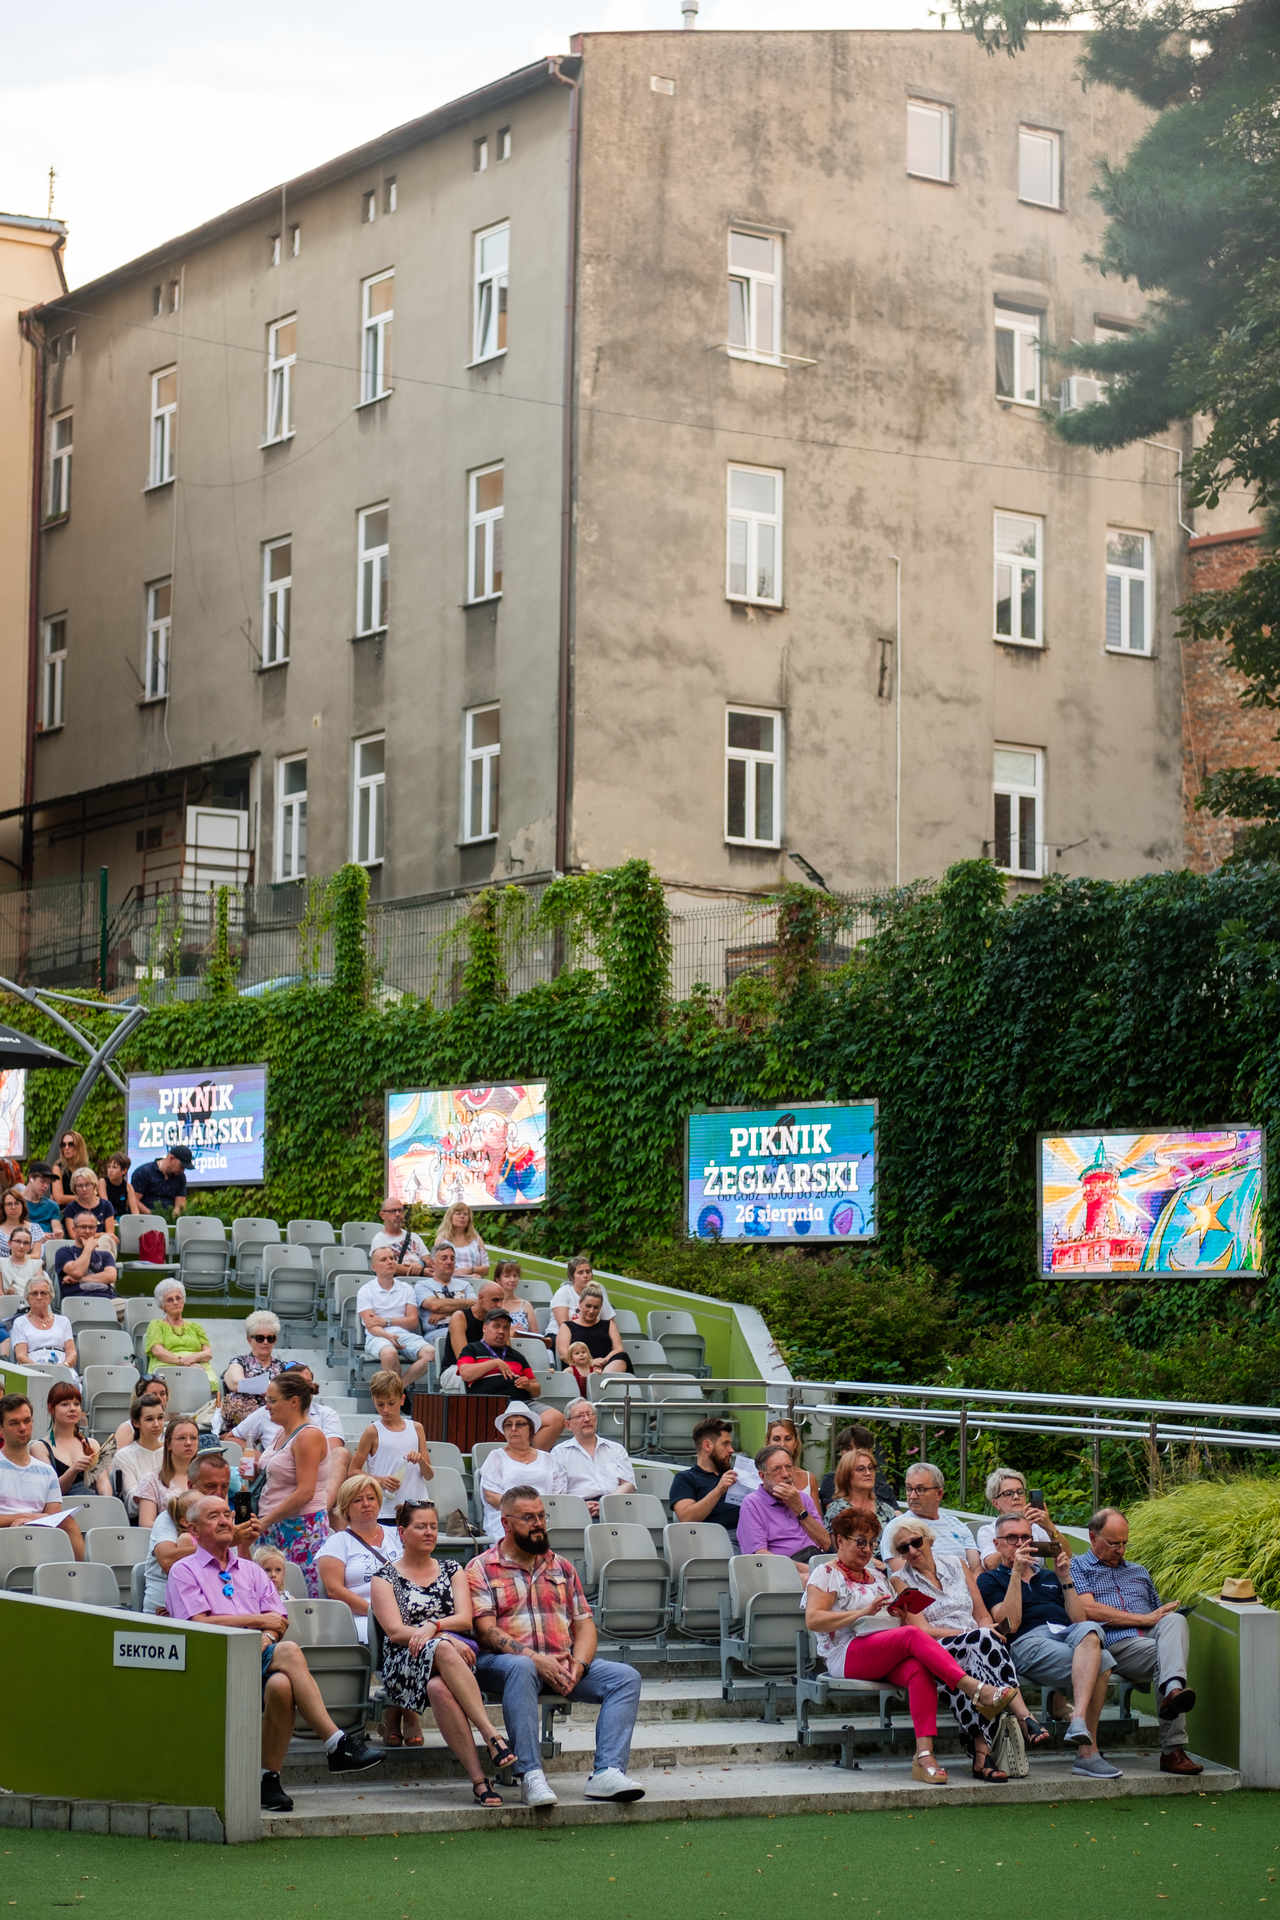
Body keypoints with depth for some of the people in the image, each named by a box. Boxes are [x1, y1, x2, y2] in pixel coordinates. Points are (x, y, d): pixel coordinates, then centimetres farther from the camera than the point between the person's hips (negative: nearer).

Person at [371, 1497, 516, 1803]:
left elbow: (465, 1619, 8)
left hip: (456, 1649, 2)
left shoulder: (452, 1570, 22)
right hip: (404, 1662, -2)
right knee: (443, 1650, -39)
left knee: (439, 1688, -37)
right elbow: (395, 1631, -2)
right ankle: (491, 1735, -47)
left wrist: (433, 1626, -14)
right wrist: (444, 1639, -17)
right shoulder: (385, 1578, 13)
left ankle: (478, 1778, -45)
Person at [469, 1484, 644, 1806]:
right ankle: (531, 1775, -43)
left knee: (626, 1677, -17)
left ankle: (607, 1772, -30)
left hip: (562, 1663, 5)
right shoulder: (482, 1569, 6)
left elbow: (584, 1623, 16)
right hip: (504, 1660, -5)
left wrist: (578, 1664, -6)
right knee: (521, 1668, -40)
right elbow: (486, 1631, -7)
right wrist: (534, 1658, -20)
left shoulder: (561, 1568, 22)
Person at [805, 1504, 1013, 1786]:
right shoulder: (826, 1575, 9)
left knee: (920, 1670, -32)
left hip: (889, 1659, 6)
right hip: (849, 1655, -6)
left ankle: (925, 1755, -46)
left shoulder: (877, 1576, 30)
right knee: (913, 1635, -32)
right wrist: (863, 1612, -14)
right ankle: (977, 1691, -42)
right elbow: (813, 1620, -7)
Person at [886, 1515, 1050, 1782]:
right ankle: (1024, 1717, -46)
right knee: (982, 1638, -37)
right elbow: (924, 1630, -3)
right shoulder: (901, 1580, 10)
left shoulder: (956, 1564, 21)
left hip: (974, 1650, 3)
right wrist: (975, 1633, -14)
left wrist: (985, 1632, -8)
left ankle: (981, 1751, -47)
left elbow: (983, 1615, 18)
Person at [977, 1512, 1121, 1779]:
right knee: (1101, 1662, -33)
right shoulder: (991, 1579, 19)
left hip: (1068, 1633, 5)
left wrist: (1065, 1578, 12)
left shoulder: (1048, 1577, 34)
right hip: (1029, 1641, -5)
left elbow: (1079, 1620, 21)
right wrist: (1016, 1572, -3)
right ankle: (1087, 1751, -36)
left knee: (1089, 1631, -36)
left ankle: (1078, 1722, -46)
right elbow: (1010, 1624, -1)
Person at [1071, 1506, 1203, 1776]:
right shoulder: (1077, 1568, 16)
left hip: (1152, 1638, 5)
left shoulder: (1138, 1571, 37)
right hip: (1116, 1645, -5)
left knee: (1175, 1620, -33)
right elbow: (1088, 1610, -2)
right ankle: (1172, 1750, -49)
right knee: (1163, 1656, -36)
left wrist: (1166, 1617, 8)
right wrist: (1144, 1619, -6)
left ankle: (1173, 1690, -61)